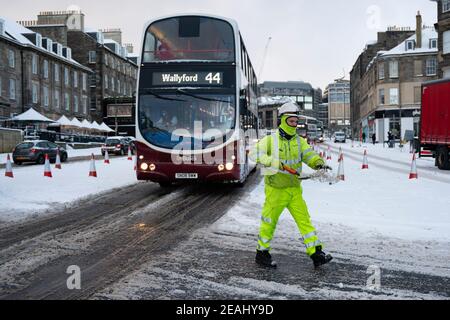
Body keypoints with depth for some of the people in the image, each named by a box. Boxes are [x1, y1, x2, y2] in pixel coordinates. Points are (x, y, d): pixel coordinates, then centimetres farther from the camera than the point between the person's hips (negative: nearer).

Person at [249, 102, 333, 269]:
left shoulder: (299, 141, 8)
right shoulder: (270, 140, -7)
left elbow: (309, 155, -2)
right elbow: (254, 153, -16)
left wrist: (318, 162, -24)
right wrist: (272, 161, -30)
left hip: (294, 189, 4)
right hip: (276, 190, -4)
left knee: (304, 220, 1)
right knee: (269, 222, 6)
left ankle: (316, 254, 5)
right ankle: (262, 253, 22)